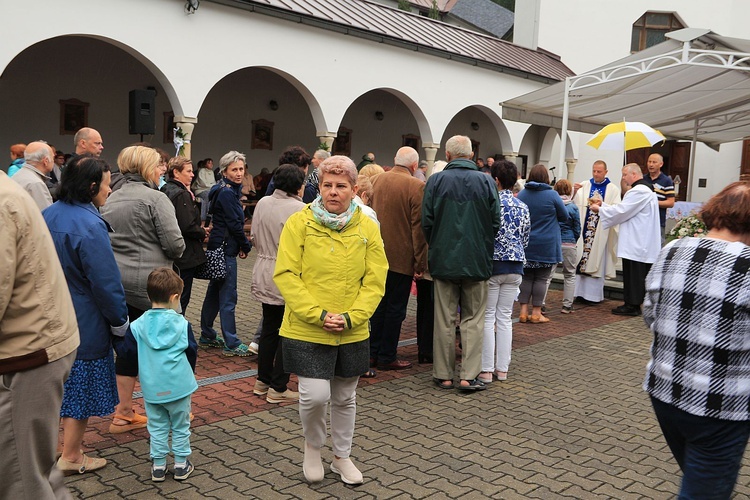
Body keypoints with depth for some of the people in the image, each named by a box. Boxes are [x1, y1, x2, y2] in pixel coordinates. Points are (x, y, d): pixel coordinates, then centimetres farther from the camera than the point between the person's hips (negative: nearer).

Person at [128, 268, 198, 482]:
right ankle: (181, 465, 20)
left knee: (157, 426, 16)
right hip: (178, 386, -2)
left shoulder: (137, 326, -5)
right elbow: (192, 352, 1)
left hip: (151, 388, 2)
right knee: (180, 426, 13)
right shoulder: (182, 324, -9)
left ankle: (158, 466, 21)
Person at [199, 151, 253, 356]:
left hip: (218, 247, 10)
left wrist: (242, 244, 6)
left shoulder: (228, 190, 14)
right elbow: (234, 224, -17)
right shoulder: (227, 193, -16)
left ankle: (207, 336, 27)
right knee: (228, 296, -5)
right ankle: (231, 344, 0)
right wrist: (246, 246, -5)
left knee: (215, 291, 16)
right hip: (226, 248, -10)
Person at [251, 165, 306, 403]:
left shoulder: (262, 203, 3)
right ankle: (278, 388, 12)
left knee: (269, 328, 18)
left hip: (264, 275, 7)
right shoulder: (300, 209, -18)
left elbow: (254, 237, 12)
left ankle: (262, 381, 28)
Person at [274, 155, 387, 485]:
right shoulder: (299, 223, -7)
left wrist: (350, 318, -13)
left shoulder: (367, 228, 0)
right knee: (315, 395, -8)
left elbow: (375, 281, -1)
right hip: (306, 331, -3)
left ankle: (342, 456, 38)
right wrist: (318, 315, -18)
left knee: (345, 398, 16)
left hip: (353, 333, 3)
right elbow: (286, 275, -10)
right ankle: (312, 446, 24)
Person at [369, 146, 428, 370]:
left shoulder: (374, 180, 4)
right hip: (401, 257, -5)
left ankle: (373, 352, 22)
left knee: (379, 305, 16)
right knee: (396, 308, 5)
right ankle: (387, 357, 11)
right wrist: (420, 262, -8)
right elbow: (418, 227, -13)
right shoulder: (416, 187, -13)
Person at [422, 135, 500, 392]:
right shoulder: (486, 181, -3)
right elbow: (496, 223, -3)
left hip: (443, 260, 0)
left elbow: (426, 222, -4)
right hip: (477, 261, 0)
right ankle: (469, 376, 6)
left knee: (445, 320, 9)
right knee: (473, 320, 9)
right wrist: (483, 249, 12)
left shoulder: (435, 181, -5)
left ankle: (443, 375, 16)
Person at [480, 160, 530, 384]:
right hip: (515, 267, 5)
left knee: (488, 317, 1)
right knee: (505, 318, 11)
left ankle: (486, 369, 3)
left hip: (492, 265, -5)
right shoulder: (523, 207, 6)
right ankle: (502, 368, 15)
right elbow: (525, 239, 12)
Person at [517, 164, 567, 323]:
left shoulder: (521, 194, -1)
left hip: (525, 243, 3)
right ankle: (536, 312, 7)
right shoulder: (552, 195, -10)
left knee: (526, 276, 10)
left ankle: (523, 311, 8)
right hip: (546, 245, -3)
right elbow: (564, 216, 2)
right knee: (541, 278, 3)